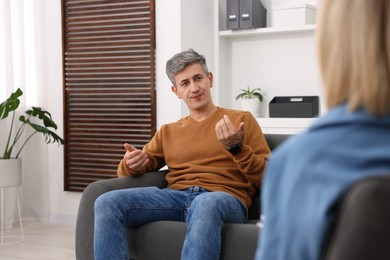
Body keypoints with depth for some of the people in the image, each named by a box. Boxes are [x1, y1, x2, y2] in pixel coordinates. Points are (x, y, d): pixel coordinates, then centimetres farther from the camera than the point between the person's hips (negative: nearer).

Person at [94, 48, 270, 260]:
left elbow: (268, 178, 6)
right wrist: (131, 164, -2)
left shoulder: (242, 119, 14)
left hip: (225, 200, -4)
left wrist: (236, 147, -10)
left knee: (205, 205, -41)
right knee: (107, 203, -21)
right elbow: (133, 168, 22)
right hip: (176, 196, 4)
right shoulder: (168, 131, 26)